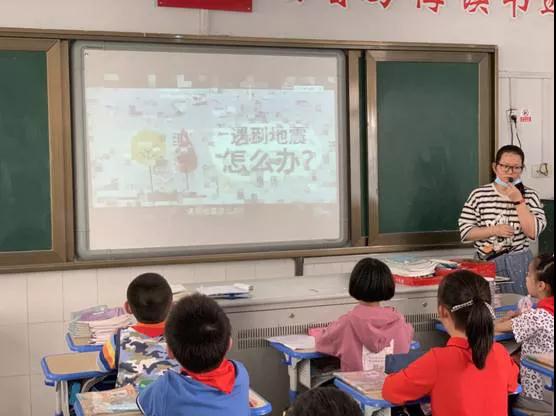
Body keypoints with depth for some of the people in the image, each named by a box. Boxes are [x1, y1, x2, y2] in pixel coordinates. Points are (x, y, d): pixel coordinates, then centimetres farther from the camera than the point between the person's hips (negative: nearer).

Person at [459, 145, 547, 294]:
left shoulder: (530, 196, -3)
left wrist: (518, 200, -17)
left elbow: (533, 232, -13)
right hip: (485, 263, 0)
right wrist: (494, 230, -18)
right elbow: (465, 233, -5)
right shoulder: (478, 195, -4)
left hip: (519, 264, 0)